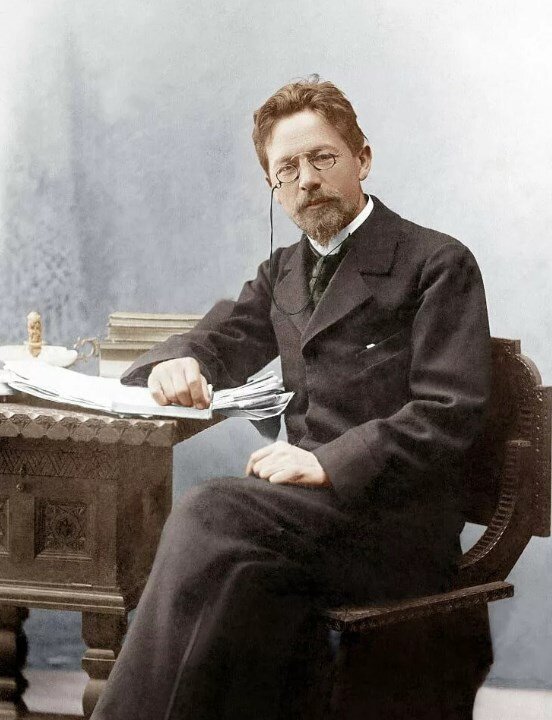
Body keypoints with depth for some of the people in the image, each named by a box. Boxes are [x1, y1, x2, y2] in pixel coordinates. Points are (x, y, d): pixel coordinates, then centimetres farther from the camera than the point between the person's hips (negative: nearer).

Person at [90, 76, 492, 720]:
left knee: (209, 514, -30)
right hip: (310, 509, 5)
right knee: (248, 576, -32)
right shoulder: (284, 272, 23)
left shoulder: (439, 265, 1)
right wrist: (176, 364, -1)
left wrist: (328, 462, -19)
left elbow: (448, 414, -8)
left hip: (397, 523, -5)